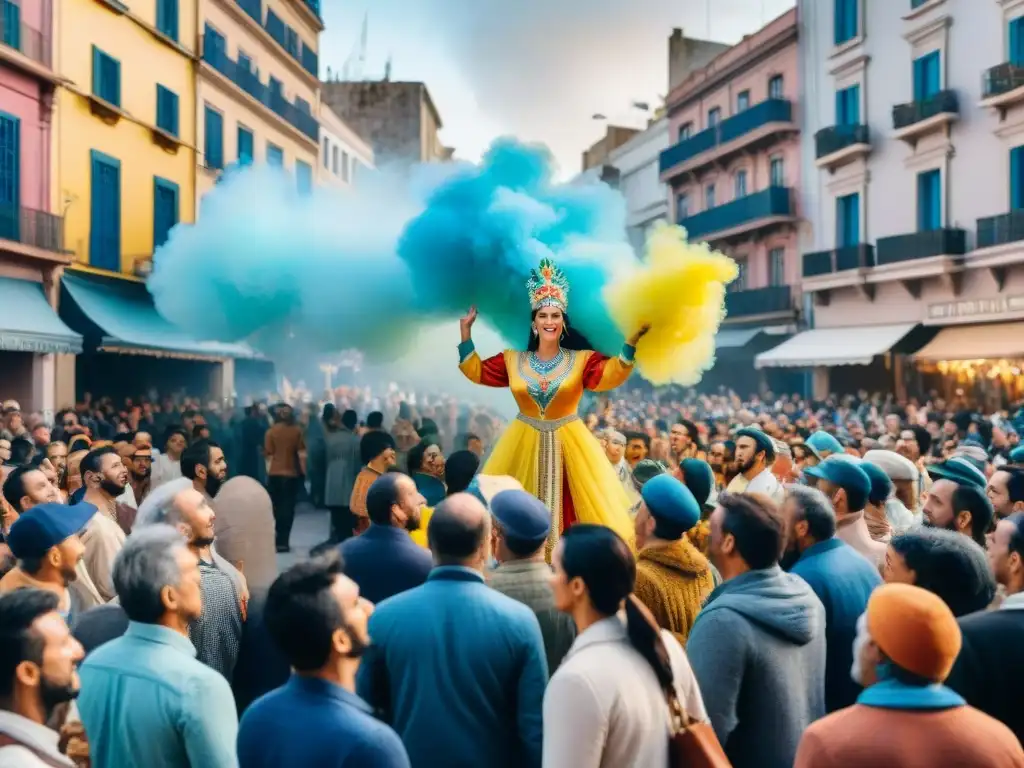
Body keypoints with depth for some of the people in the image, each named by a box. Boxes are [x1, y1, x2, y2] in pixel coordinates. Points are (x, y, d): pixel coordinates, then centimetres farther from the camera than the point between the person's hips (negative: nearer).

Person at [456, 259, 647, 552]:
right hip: (524, 442, 2)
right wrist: (466, 332, 2)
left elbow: (612, 374, -16)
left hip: (569, 441, -1)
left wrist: (631, 341, -28)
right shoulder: (513, 360, 5)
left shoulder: (581, 360, -2)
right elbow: (476, 371, 6)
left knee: (571, 508, 1)